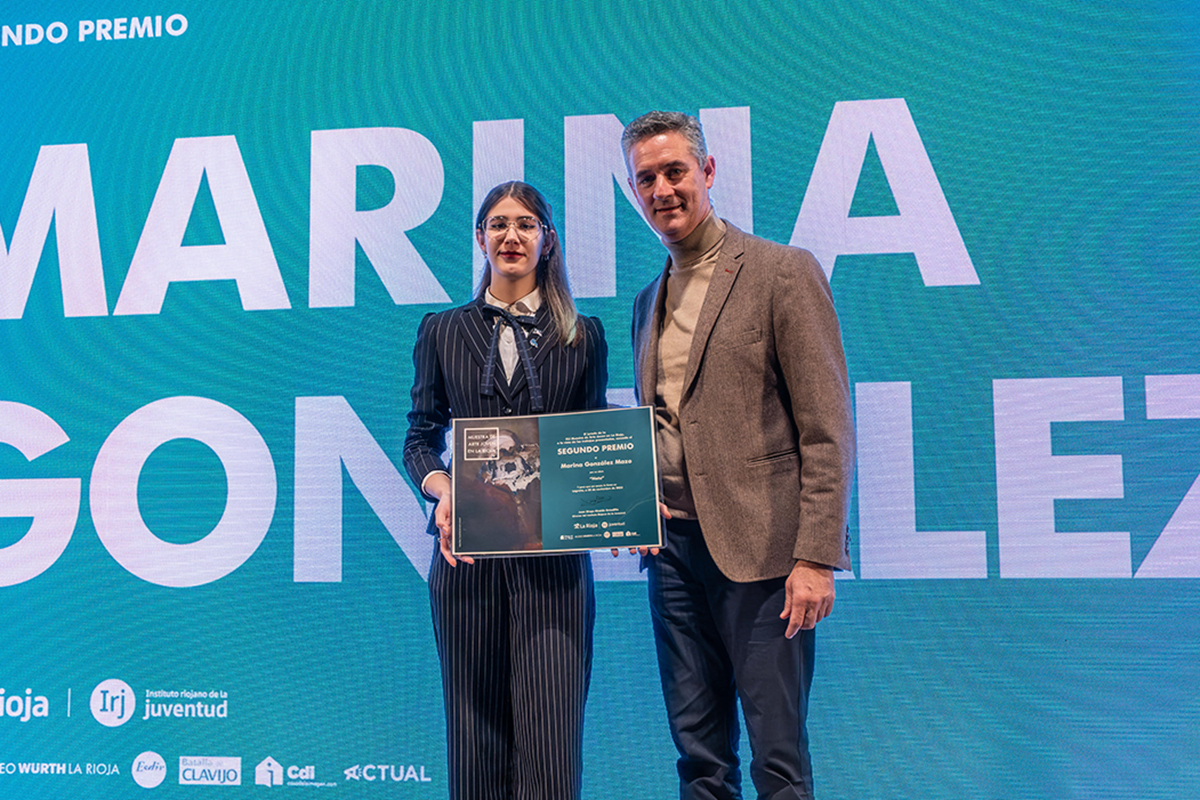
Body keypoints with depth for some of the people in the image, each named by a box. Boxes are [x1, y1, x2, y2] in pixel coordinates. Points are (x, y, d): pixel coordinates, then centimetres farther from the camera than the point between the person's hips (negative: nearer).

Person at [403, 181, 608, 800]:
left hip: (554, 554, -1)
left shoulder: (582, 336, 10)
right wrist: (442, 490, -12)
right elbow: (420, 436, 9)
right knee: (476, 726, 7)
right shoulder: (442, 331, 11)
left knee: (550, 737, -4)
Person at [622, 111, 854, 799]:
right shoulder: (649, 301, 16)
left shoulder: (784, 272, -4)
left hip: (759, 549, -6)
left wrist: (816, 559, -15)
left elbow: (828, 432, -9)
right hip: (673, 548, 6)